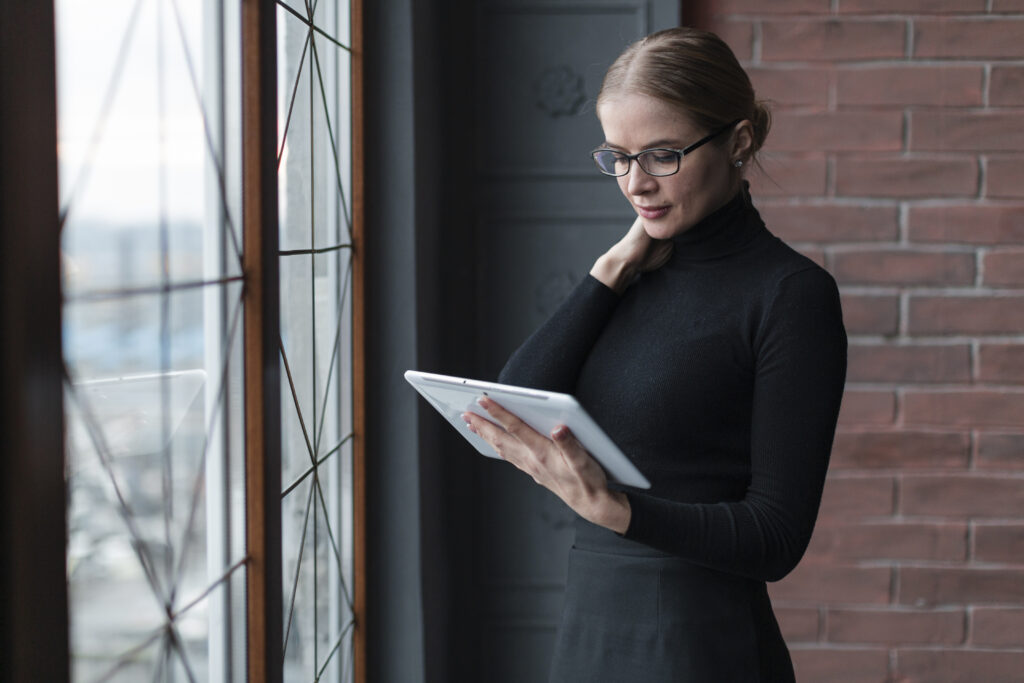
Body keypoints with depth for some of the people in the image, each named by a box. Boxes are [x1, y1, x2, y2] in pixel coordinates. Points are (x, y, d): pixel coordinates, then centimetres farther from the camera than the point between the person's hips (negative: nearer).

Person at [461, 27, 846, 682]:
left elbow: (777, 537, -15)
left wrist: (608, 507, -28)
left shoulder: (791, 292, -10)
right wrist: (610, 271, -6)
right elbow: (503, 417, -4)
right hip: (588, 630, 6)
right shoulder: (635, 274, 8)